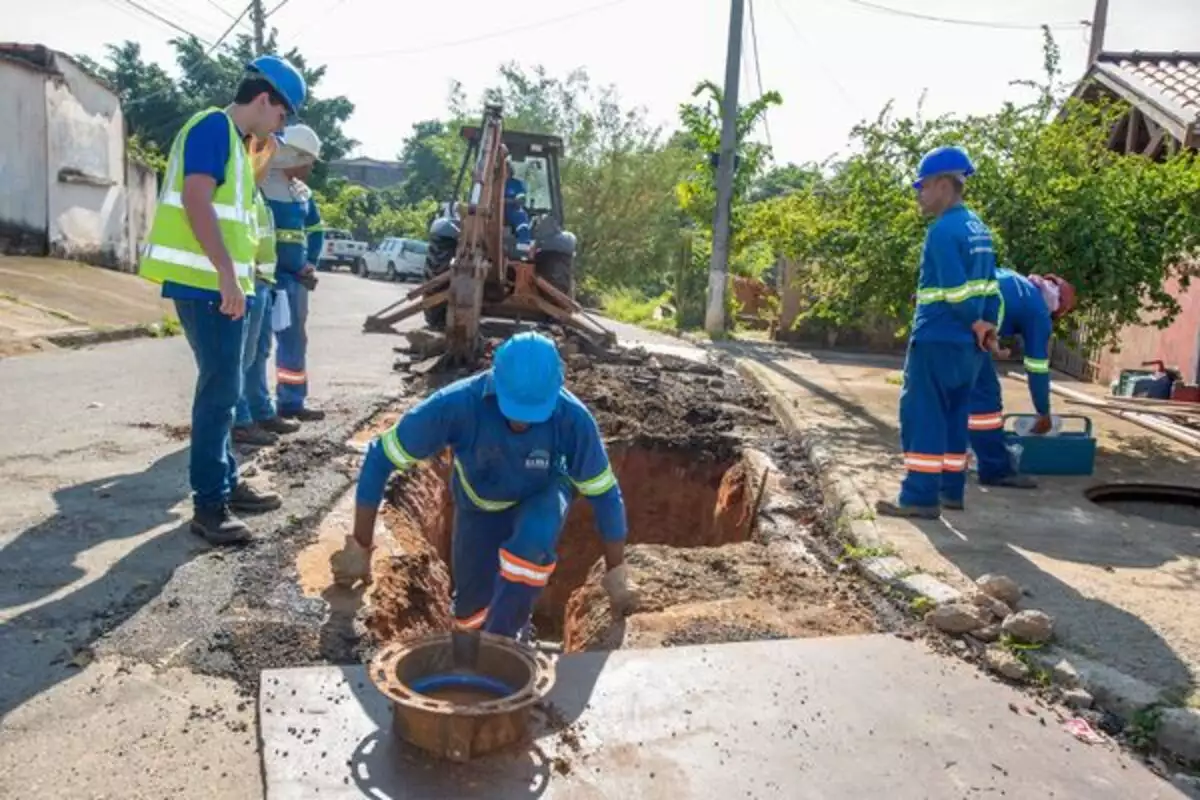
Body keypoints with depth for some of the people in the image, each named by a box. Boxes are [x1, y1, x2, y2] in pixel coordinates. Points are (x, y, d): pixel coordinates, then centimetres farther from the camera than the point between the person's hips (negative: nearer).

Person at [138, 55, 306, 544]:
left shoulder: (234, 140, 20)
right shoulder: (214, 126, -10)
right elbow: (196, 200, -21)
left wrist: (232, 279, 22)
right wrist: (228, 276, -25)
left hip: (217, 284, 10)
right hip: (206, 283, -10)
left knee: (222, 388, 13)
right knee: (219, 390, -8)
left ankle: (226, 485, 23)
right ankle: (209, 505, -3)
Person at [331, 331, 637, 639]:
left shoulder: (572, 417, -36)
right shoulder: (456, 404, -39)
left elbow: (604, 492, -20)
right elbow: (380, 458, -27)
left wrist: (616, 572, -11)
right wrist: (360, 547, -20)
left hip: (541, 497, -1)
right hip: (479, 502, 1)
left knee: (532, 543, -35)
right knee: (470, 613, 5)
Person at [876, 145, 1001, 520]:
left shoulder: (944, 230, -15)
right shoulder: (978, 227, 14)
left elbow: (955, 292, -19)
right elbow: (989, 286, 12)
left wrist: (977, 325, -5)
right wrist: (988, 327, 9)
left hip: (937, 339, -9)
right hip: (965, 343, 9)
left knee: (922, 417, -5)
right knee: (953, 416, 14)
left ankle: (920, 497, -4)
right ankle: (951, 489, 21)